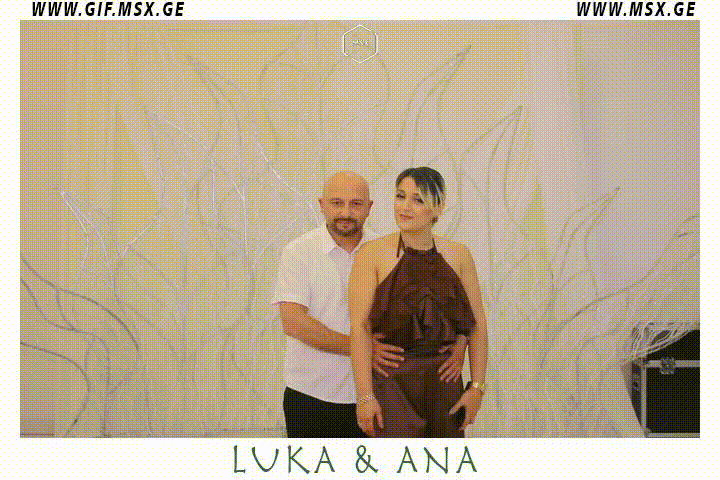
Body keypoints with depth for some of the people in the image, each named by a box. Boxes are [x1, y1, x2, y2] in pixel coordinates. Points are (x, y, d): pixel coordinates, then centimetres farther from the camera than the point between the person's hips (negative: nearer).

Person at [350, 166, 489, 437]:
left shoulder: (458, 256, 5)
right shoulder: (372, 254, -4)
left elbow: (477, 324, 7)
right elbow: (359, 326, -10)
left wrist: (477, 387, 1)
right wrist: (365, 395, -16)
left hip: (445, 384, 4)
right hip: (391, 382, -3)